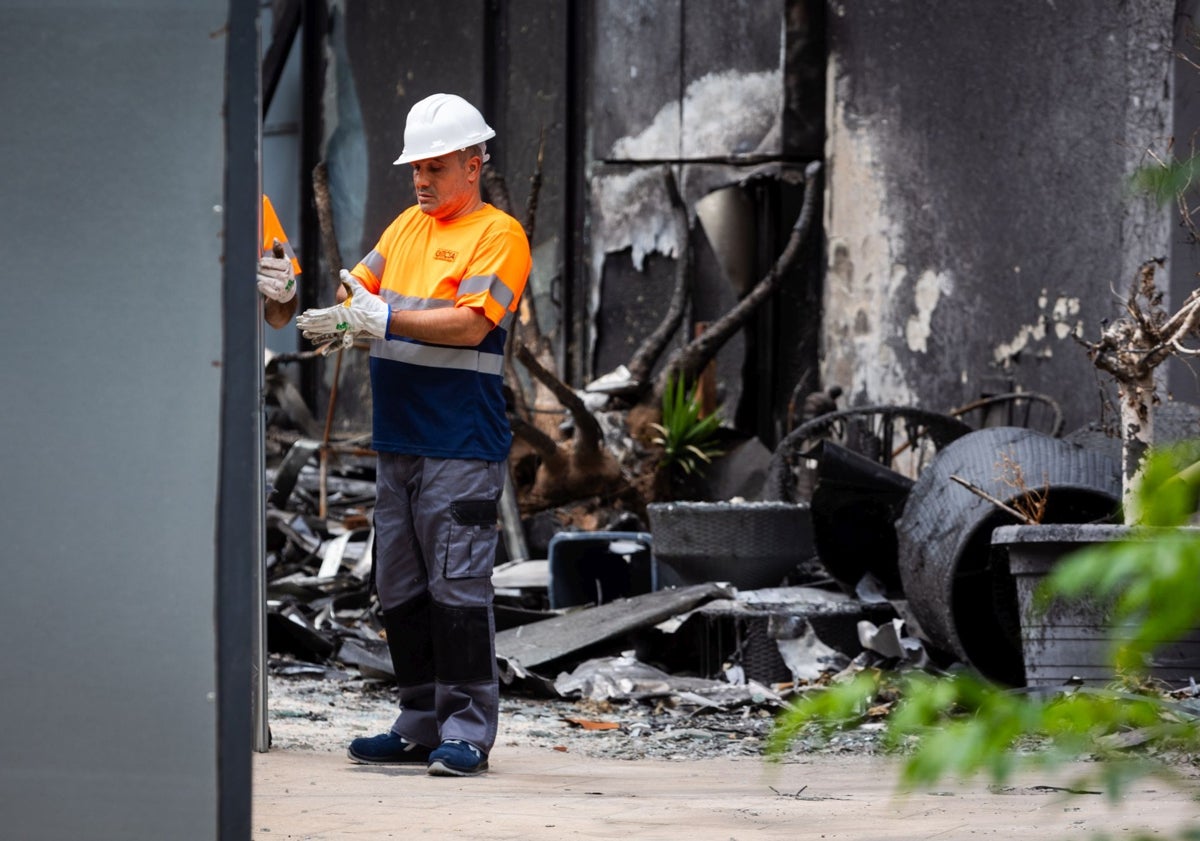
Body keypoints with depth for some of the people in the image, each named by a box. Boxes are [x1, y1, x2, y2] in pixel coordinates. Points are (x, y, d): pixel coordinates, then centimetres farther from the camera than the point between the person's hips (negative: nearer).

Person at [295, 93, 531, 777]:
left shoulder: (498, 235, -5)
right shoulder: (408, 226, 17)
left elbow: (470, 324, -16)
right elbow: (364, 289, 17)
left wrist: (383, 320, -21)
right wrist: (340, 320, -5)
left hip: (462, 445, -8)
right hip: (398, 439, 8)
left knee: (458, 587, -9)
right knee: (401, 590, 9)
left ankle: (467, 733, -7)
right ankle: (421, 726, 16)